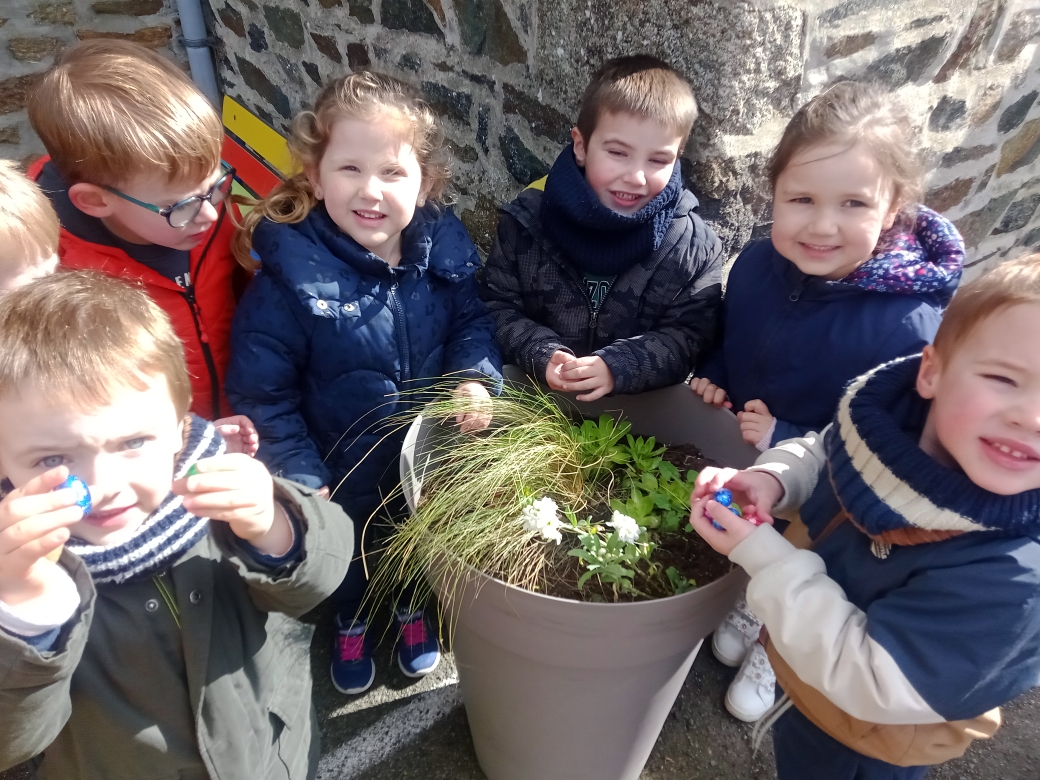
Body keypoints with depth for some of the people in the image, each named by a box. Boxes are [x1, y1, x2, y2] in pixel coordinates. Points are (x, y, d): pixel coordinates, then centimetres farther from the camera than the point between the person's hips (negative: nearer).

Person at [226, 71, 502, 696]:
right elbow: (260, 391, -20)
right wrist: (301, 480, -18)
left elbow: (471, 320, -1)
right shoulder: (291, 274, -28)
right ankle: (351, 624, 60)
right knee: (348, 552, 27)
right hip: (340, 470, -2)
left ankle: (413, 609, 62)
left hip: (429, 453, 3)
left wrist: (475, 376, -20)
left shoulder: (442, 247, -16)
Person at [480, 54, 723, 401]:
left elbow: (686, 336, -5)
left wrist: (616, 366, -20)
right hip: (535, 394, 0)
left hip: (642, 404, 1)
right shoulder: (529, 219, -4)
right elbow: (499, 307, -1)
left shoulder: (695, 246, -6)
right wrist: (542, 355, -18)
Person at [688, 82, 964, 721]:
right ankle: (751, 606, 65)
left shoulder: (911, 327, -34)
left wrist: (787, 442, -33)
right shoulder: (758, 265, -18)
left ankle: (778, 651, 58)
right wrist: (712, 380, -15)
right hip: (745, 464, 4)